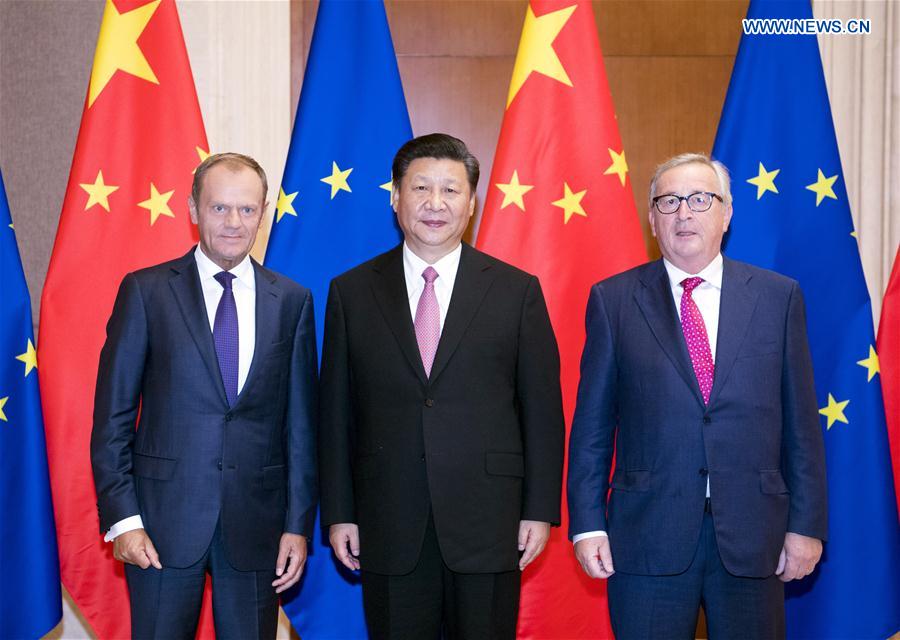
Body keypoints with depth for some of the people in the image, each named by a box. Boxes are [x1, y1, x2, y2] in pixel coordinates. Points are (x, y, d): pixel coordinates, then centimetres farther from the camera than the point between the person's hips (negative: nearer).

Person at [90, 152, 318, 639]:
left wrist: (299, 523, 2)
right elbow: (112, 416, -1)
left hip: (256, 521, 2)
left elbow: (300, 421, 5)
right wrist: (121, 517, -8)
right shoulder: (146, 291, -1)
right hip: (165, 515, -1)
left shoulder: (292, 301, 4)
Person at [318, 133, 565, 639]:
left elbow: (542, 409, 2)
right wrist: (338, 513, 2)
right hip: (389, 530, 1)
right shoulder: (352, 292, 4)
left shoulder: (518, 291, 2)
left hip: (488, 525, -1)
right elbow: (336, 411, 5)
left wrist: (541, 510, -2)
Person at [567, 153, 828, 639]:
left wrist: (807, 524, 1)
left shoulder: (778, 296, 5)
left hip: (753, 535, 1)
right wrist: (587, 524, -2)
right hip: (648, 535, -1)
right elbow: (592, 423, 3)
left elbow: (800, 421, 4)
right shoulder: (613, 300, 3)